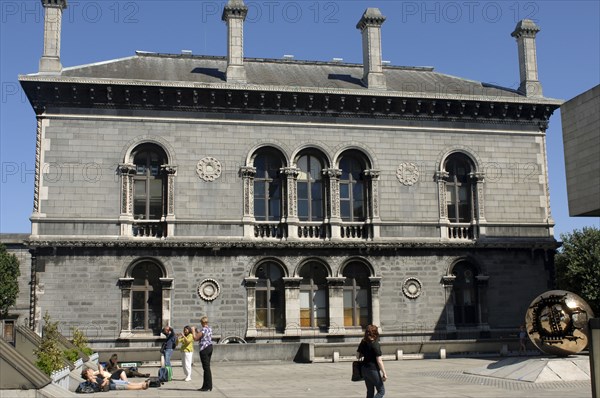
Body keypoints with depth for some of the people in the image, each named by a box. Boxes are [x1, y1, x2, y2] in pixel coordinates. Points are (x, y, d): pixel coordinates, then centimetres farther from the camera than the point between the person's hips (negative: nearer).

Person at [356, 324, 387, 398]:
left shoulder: (363, 343, 3)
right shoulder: (375, 344, -16)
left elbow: (358, 356, 12)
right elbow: (379, 361, -17)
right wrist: (384, 373, -13)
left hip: (364, 369, 7)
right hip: (373, 370, -7)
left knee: (370, 392, 16)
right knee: (381, 391, 3)